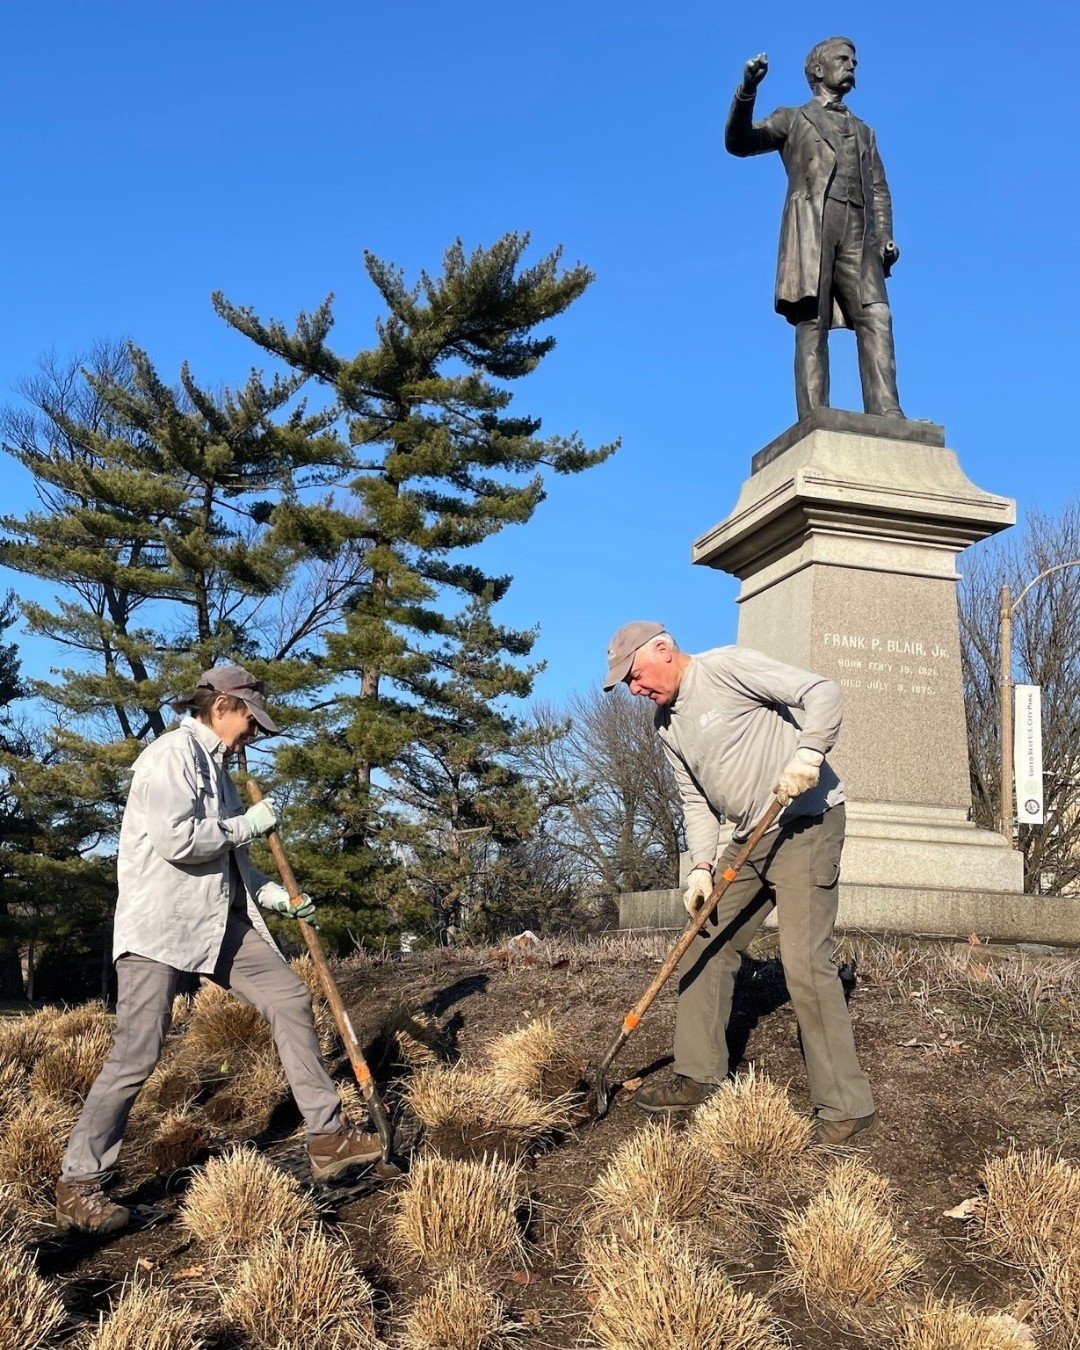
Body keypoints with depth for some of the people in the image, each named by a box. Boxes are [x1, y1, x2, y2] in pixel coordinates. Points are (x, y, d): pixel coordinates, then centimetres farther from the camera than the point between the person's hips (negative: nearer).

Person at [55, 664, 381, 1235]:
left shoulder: (212, 764, 18)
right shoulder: (173, 752, -10)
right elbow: (176, 840, -23)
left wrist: (276, 895, 15)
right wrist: (249, 823, -10)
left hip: (221, 920, 9)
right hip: (160, 925, -9)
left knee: (290, 998, 4)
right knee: (137, 1054, -10)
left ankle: (327, 1138, 10)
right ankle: (76, 1187, 6)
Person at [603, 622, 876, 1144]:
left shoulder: (727, 666, -12)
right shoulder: (668, 726, 13)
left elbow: (821, 691, -15)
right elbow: (696, 802, 14)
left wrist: (808, 754, -30)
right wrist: (701, 867, 1)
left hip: (806, 822, -9)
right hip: (750, 837, 9)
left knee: (805, 962, -15)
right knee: (707, 949, 10)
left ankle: (845, 1107, -6)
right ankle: (697, 1078, 21)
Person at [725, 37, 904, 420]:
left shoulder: (864, 132, 35)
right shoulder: (792, 119, 23)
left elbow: (879, 191, 24)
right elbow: (738, 142, 7)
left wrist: (885, 237, 4)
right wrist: (747, 90, -10)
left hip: (857, 234, 3)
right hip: (811, 225, -3)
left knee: (876, 317, -17)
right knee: (813, 324, -15)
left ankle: (886, 416, -29)